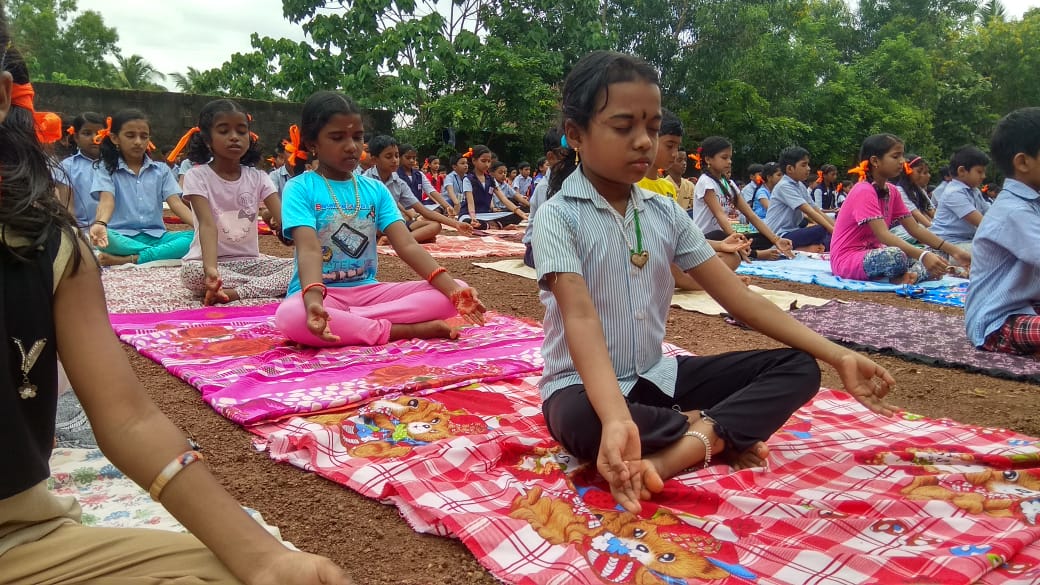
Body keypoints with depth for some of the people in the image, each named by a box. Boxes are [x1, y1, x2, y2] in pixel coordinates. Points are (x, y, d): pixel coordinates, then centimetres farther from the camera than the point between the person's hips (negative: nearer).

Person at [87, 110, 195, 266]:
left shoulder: (161, 170, 14)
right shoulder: (107, 170, 7)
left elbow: (176, 203, 1)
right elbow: (107, 200, -10)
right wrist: (100, 224, -34)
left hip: (155, 236, 3)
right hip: (123, 238, -2)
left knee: (195, 238, -27)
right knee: (105, 237, -36)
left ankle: (126, 260, -29)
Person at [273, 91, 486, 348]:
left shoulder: (375, 189, 6)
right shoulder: (299, 188, -5)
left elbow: (407, 245, -5)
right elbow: (309, 250, -21)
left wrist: (453, 289, -21)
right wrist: (313, 300, -43)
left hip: (367, 290, 4)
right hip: (322, 294, -4)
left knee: (457, 291, -14)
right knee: (289, 316, -40)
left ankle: (343, 322, -22)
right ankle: (406, 330, -27)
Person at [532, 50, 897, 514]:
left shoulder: (665, 213, 2)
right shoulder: (559, 216, -14)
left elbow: (738, 297, 0)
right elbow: (581, 319, -29)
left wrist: (837, 356, -7)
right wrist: (617, 419, -46)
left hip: (656, 376, 6)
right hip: (585, 385, -5)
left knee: (798, 368, -4)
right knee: (579, 423, -41)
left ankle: (672, 455, -25)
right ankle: (712, 433, -13)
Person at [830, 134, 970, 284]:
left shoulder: (892, 191, 8)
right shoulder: (864, 192, -19)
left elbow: (915, 229, 5)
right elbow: (883, 235, -30)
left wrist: (955, 251, -5)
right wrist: (923, 256, -39)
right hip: (847, 260, -9)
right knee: (896, 255, -37)